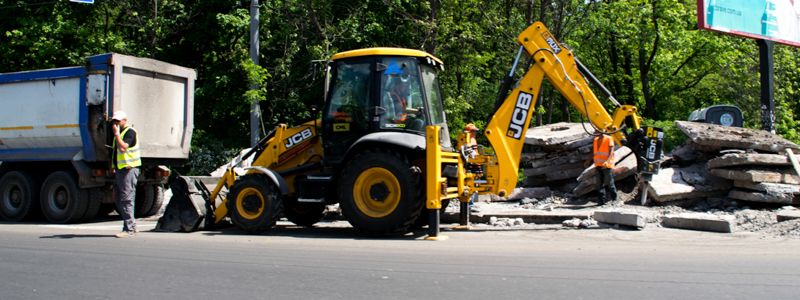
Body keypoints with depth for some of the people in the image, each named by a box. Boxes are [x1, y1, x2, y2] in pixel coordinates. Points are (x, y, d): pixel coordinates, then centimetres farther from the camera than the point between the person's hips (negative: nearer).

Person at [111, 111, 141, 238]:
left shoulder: (130, 132, -9)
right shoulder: (119, 134, 21)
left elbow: (123, 147, -24)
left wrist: (116, 134, -16)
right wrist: (114, 169, 21)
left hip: (129, 169, -10)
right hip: (120, 169, 10)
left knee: (126, 200, -11)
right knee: (120, 201, 11)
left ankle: (129, 229, -9)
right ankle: (131, 226, 19)